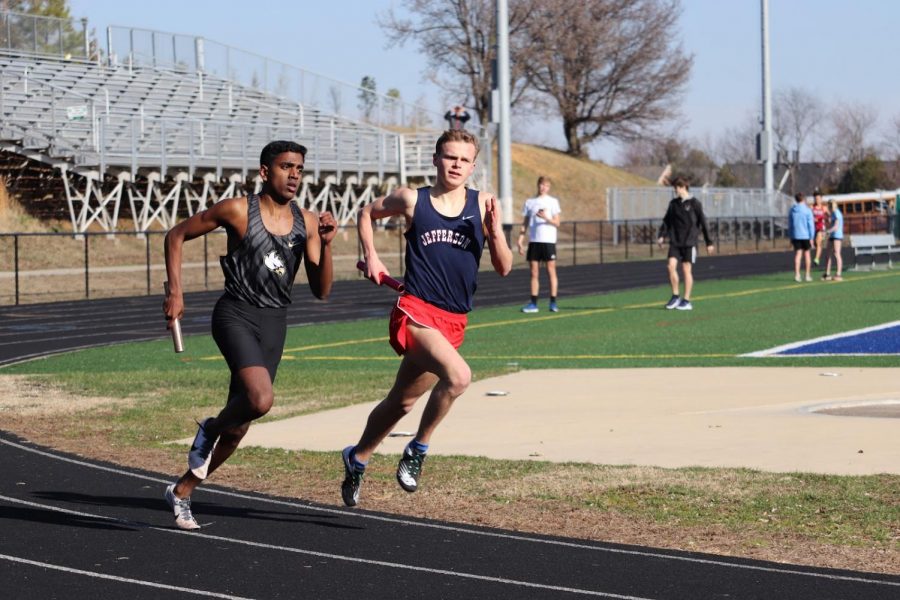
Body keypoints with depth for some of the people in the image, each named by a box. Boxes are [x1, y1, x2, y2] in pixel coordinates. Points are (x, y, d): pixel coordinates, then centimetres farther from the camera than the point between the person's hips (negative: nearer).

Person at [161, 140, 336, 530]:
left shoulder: (306, 223, 5)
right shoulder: (238, 211, -7)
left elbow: (321, 290, 4)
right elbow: (176, 236, 3)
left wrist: (326, 245, -12)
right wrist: (175, 292, -4)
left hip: (274, 323, 5)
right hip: (236, 315, -5)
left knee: (239, 425, 9)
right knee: (261, 399, -29)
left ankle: (182, 491, 27)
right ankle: (210, 429, 4)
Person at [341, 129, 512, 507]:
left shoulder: (482, 205, 3)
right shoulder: (411, 200, 0)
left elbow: (503, 268, 3)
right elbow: (367, 213, 20)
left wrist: (495, 232, -14)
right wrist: (371, 257, 9)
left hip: (453, 321, 4)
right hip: (415, 310, -4)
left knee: (401, 402, 16)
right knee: (458, 376, -30)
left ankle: (357, 459, 40)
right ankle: (418, 449, -11)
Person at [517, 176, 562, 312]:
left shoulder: (553, 201, 4)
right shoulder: (529, 202, 13)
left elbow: (557, 223, -3)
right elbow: (525, 224, 13)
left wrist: (546, 218, -21)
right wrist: (520, 241, 4)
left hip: (548, 241, -3)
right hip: (533, 241, 3)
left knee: (551, 271, -3)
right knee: (534, 273, 2)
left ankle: (553, 303, -1)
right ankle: (533, 304, 3)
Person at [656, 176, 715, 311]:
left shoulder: (694, 203, -4)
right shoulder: (673, 203, 10)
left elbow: (703, 223, -3)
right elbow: (667, 221, 14)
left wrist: (709, 243, -3)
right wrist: (661, 236, -1)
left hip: (689, 242, -4)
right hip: (675, 242, 4)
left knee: (687, 269, -2)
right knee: (671, 265, -9)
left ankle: (686, 301, 4)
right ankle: (675, 296, 3)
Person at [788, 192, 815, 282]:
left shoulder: (792, 210, 4)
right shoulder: (807, 211, -7)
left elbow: (790, 225, 8)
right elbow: (811, 225, -8)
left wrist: (790, 237, 14)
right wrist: (811, 237, -4)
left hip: (795, 236, 2)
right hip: (806, 236, -2)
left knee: (797, 254, 0)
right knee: (806, 254, 10)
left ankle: (797, 275, -11)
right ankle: (808, 275, 16)